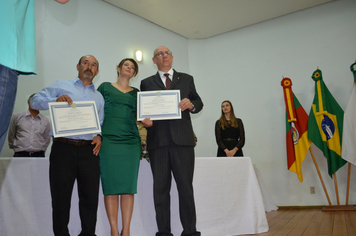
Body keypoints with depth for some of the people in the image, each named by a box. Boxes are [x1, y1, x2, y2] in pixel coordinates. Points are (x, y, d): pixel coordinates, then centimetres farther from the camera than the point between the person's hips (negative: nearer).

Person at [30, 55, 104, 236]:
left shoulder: (99, 96, 21)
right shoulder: (61, 86, 11)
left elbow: (101, 123, 17)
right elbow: (35, 101, 3)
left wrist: (99, 136, -4)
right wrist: (55, 100, -15)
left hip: (89, 151, 3)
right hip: (63, 148, -2)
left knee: (90, 197, 4)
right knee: (60, 196, 4)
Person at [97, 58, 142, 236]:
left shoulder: (136, 93, 18)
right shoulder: (105, 87, 12)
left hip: (131, 142, 2)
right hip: (109, 140, -2)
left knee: (129, 187, 0)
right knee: (111, 186, -3)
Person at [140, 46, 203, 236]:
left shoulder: (186, 79, 17)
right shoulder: (147, 83, 16)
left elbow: (199, 103, 13)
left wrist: (191, 105, -9)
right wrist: (144, 120, -11)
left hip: (182, 139, 0)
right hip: (158, 141, 1)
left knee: (186, 187, -1)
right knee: (160, 188, 3)